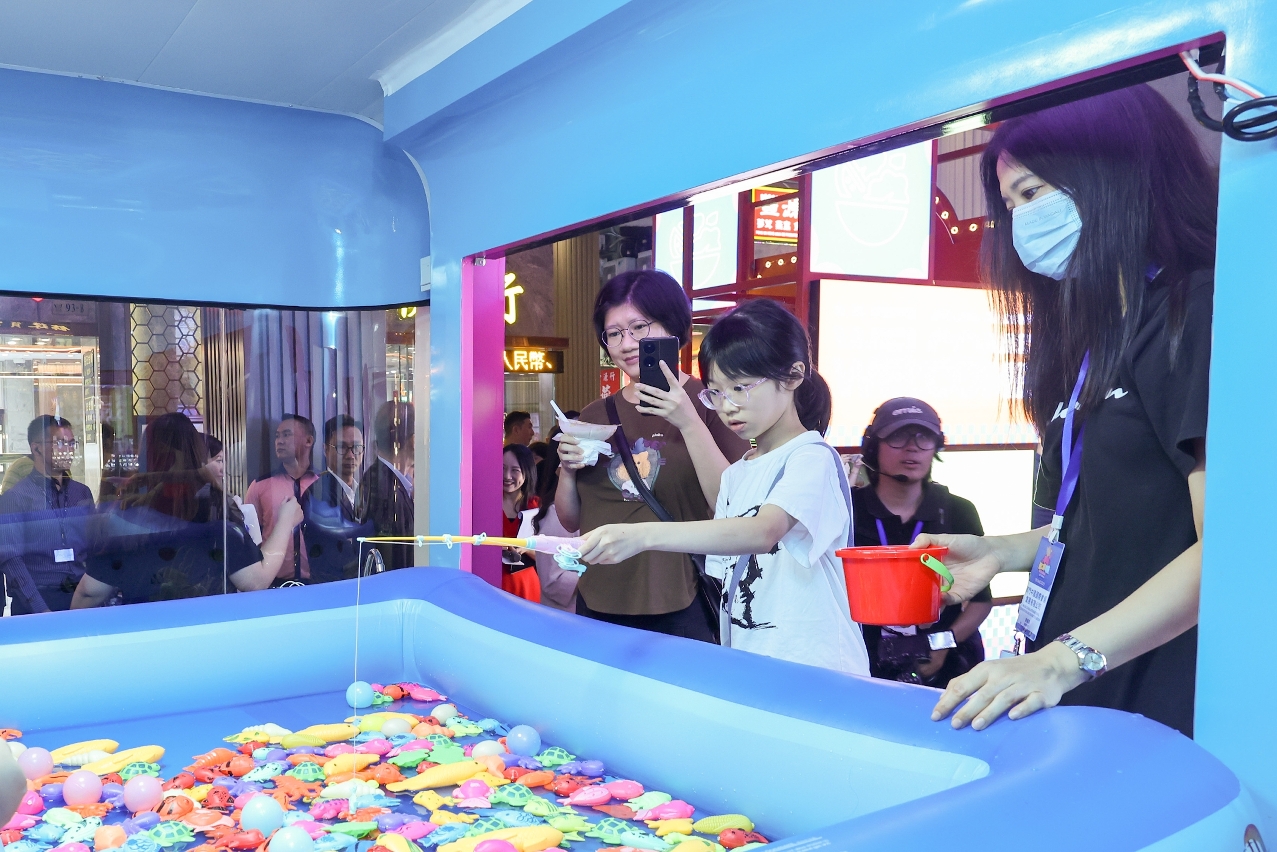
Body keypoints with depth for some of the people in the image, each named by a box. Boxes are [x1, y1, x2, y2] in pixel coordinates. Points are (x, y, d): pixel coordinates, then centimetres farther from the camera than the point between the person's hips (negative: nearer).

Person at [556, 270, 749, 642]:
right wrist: (567, 469, -5)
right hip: (599, 606, 4)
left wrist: (688, 424, -22)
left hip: (681, 610, -4)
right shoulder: (595, 416, 9)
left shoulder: (709, 402, -4)